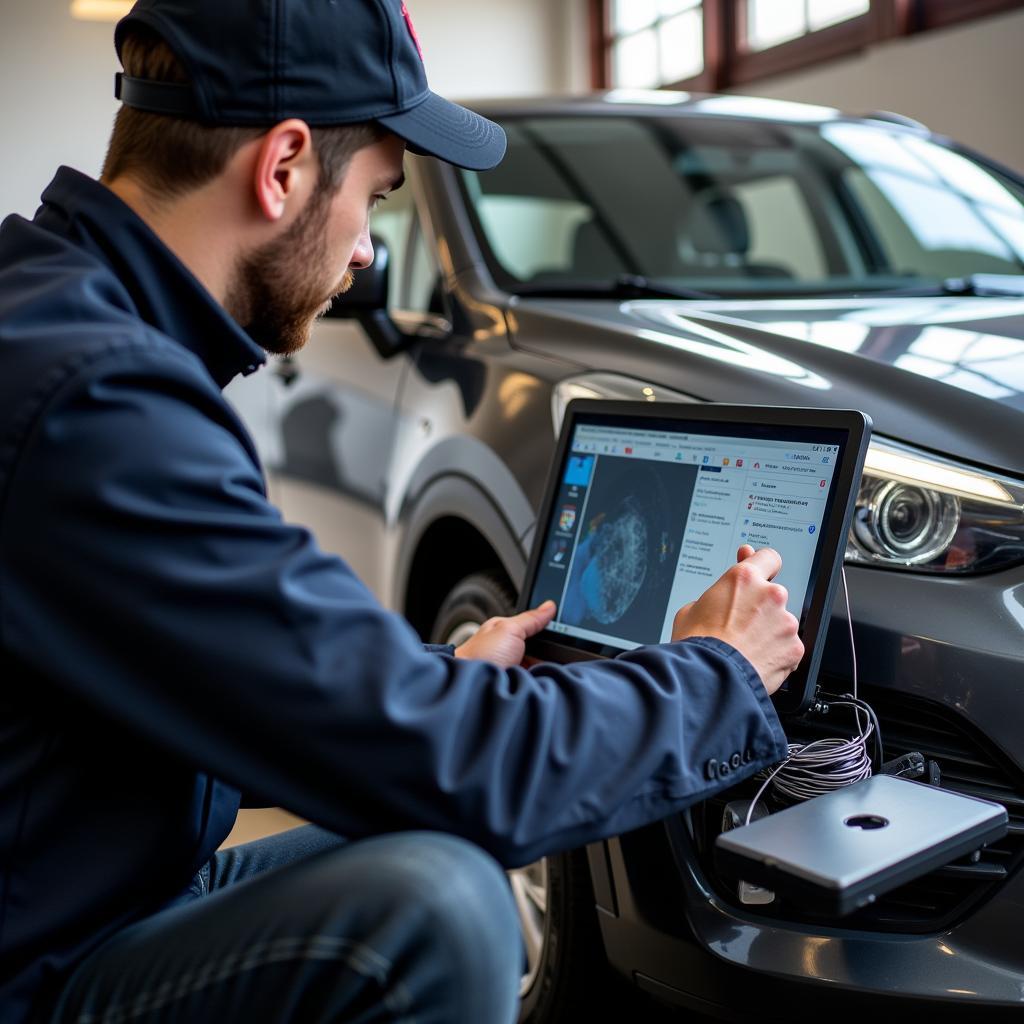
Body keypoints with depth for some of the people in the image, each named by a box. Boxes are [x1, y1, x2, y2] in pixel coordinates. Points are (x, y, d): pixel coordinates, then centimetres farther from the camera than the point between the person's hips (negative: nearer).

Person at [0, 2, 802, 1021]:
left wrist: (446, 676, 11)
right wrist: (717, 675, -11)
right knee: (436, 903, -28)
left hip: (111, 892, 10)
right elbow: (438, 769, -28)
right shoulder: (95, 405, -29)